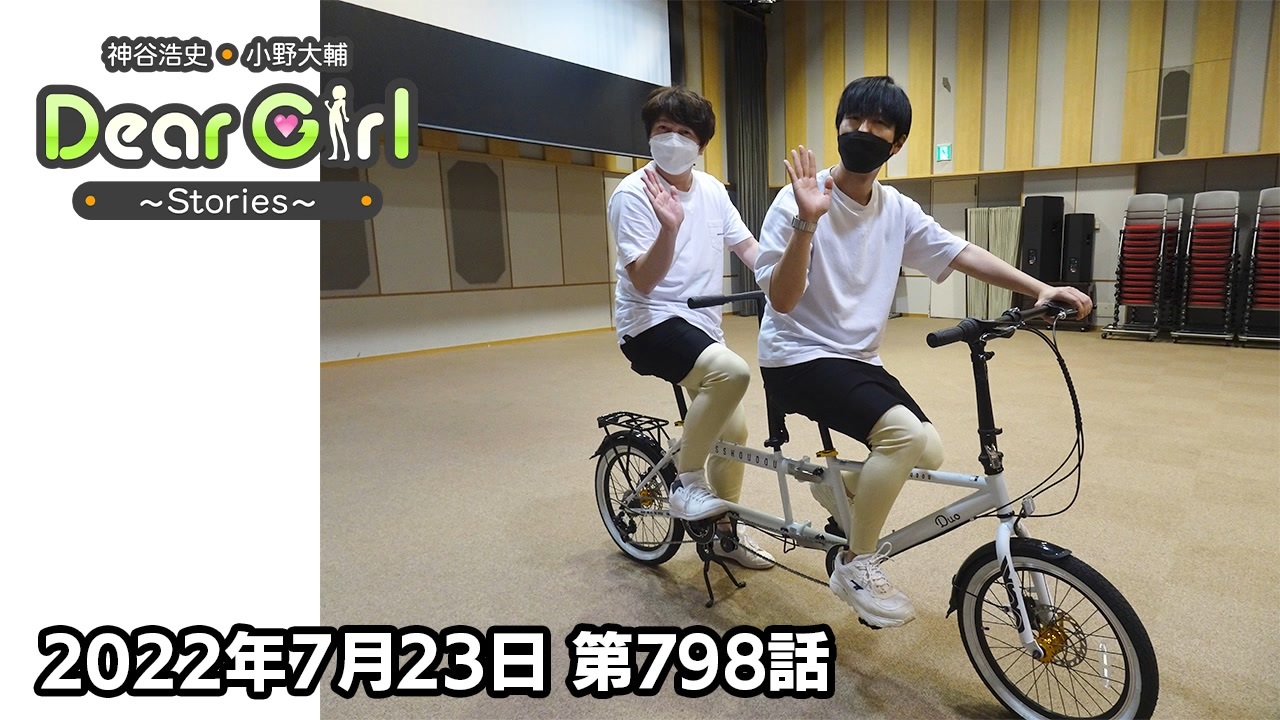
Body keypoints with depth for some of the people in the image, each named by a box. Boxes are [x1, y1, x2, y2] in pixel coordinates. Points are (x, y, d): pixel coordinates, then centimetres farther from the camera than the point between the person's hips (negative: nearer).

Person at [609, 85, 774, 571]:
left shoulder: (711, 189, 7)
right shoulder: (632, 194, -12)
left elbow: (747, 246, 13)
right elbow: (643, 281, -19)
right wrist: (669, 227, -36)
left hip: (702, 324, 7)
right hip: (652, 323, -7)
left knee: (733, 430, 9)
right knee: (731, 371, -34)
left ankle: (724, 529, 31)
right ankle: (687, 481, -13)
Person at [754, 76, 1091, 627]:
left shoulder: (897, 210, 6)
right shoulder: (798, 201, -13)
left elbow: (961, 254, 8)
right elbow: (782, 299, -20)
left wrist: (1041, 290, 0)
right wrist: (807, 222, -32)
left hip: (859, 358, 7)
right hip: (799, 358, -7)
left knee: (929, 453, -2)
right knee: (905, 433, -26)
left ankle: (841, 484, 26)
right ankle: (857, 566, -5)